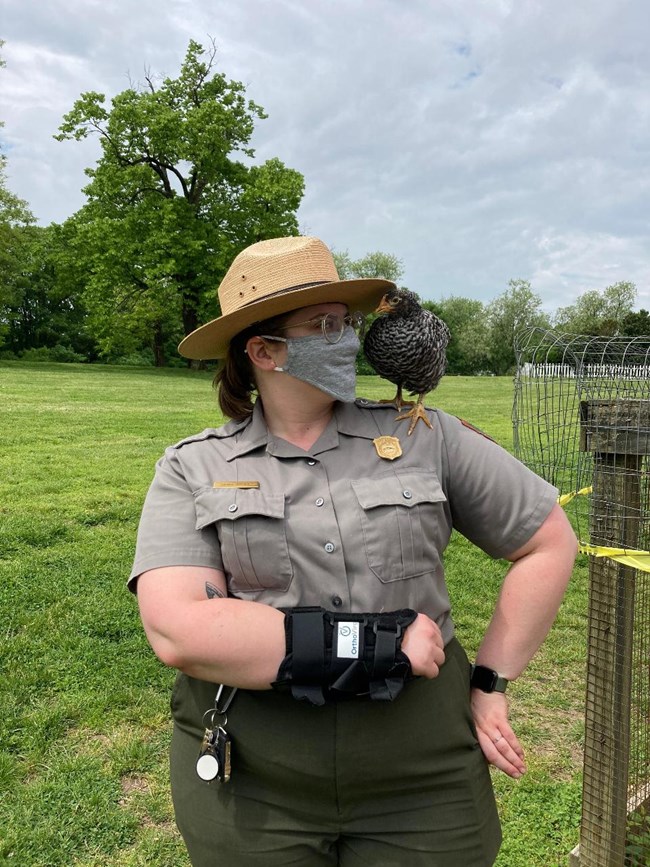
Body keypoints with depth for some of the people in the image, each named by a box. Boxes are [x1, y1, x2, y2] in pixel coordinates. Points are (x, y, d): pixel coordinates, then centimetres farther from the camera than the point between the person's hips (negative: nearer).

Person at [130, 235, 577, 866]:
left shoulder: (425, 437, -4)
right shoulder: (191, 470, -6)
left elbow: (550, 543, 4)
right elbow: (178, 631, -20)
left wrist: (490, 683, 1)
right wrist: (377, 642, -21)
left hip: (422, 778, 1)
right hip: (249, 785, 0)